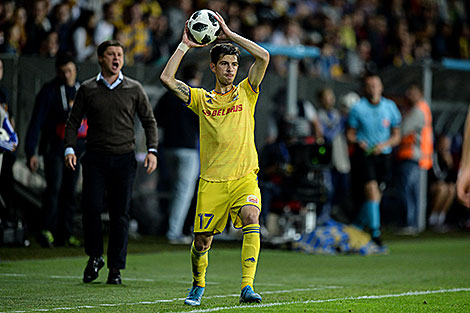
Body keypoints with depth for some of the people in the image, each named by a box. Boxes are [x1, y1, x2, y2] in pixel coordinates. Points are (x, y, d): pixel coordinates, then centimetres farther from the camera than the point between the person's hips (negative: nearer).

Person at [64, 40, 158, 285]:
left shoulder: (134, 89, 8)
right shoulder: (87, 89, 8)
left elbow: (149, 121, 11)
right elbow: (73, 121, 10)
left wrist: (152, 150, -1)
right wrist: (70, 149, -5)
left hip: (124, 157, 0)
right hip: (95, 158, 0)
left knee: (120, 213, -1)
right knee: (91, 207, -10)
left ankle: (116, 267, 6)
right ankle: (94, 257, 11)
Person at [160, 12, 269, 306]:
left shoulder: (245, 92, 10)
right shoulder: (201, 99, 12)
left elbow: (264, 57, -3)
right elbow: (167, 78, 2)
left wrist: (230, 34, 0)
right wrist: (184, 46, 5)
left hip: (244, 177, -1)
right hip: (212, 181, 1)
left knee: (251, 220, -27)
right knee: (202, 240, 3)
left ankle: (247, 286, -29)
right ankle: (198, 286, 30)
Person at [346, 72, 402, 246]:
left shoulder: (390, 107, 5)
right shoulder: (357, 108, -2)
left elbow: (396, 136, 9)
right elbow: (350, 133, 5)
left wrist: (384, 145, -9)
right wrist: (358, 142, -16)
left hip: (383, 155, 3)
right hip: (363, 154, -3)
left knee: (376, 195, 6)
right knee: (372, 191, -18)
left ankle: (357, 227, 26)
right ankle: (375, 232, -18)